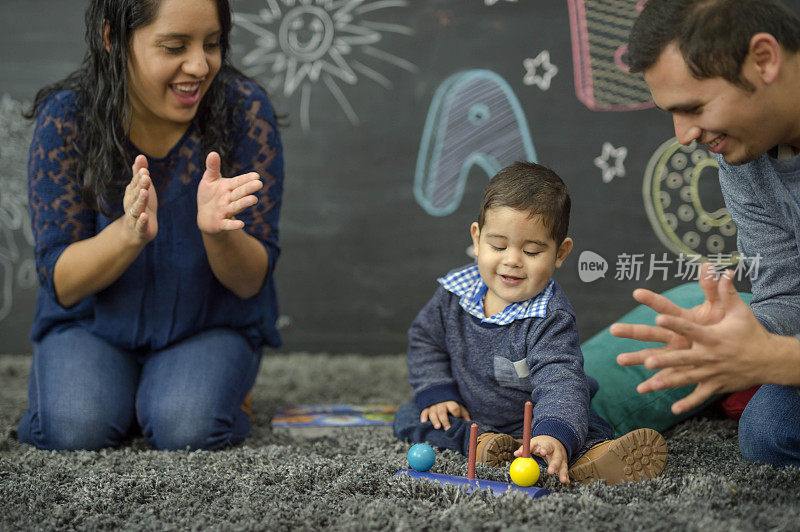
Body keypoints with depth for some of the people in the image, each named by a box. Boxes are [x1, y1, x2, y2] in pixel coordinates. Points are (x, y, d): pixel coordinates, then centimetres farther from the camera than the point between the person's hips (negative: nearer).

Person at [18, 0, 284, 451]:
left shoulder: (245, 110, -16)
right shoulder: (65, 116, -16)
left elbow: (251, 282, -13)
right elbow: (62, 284, -15)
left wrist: (218, 232, -37)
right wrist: (128, 232, -36)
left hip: (212, 323, 0)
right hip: (92, 322, 1)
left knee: (187, 428, -27)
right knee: (74, 428, -26)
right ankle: (117, 386, 8)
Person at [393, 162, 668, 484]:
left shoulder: (550, 319, -24)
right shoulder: (456, 292, -9)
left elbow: (558, 382, -39)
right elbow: (425, 339, 8)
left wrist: (554, 436, -58)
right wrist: (436, 394, -6)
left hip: (528, 421, -5)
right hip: (468, 416, 5)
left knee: (593, 430, -29)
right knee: (408, 417, -12)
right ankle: (481, 443, -30)